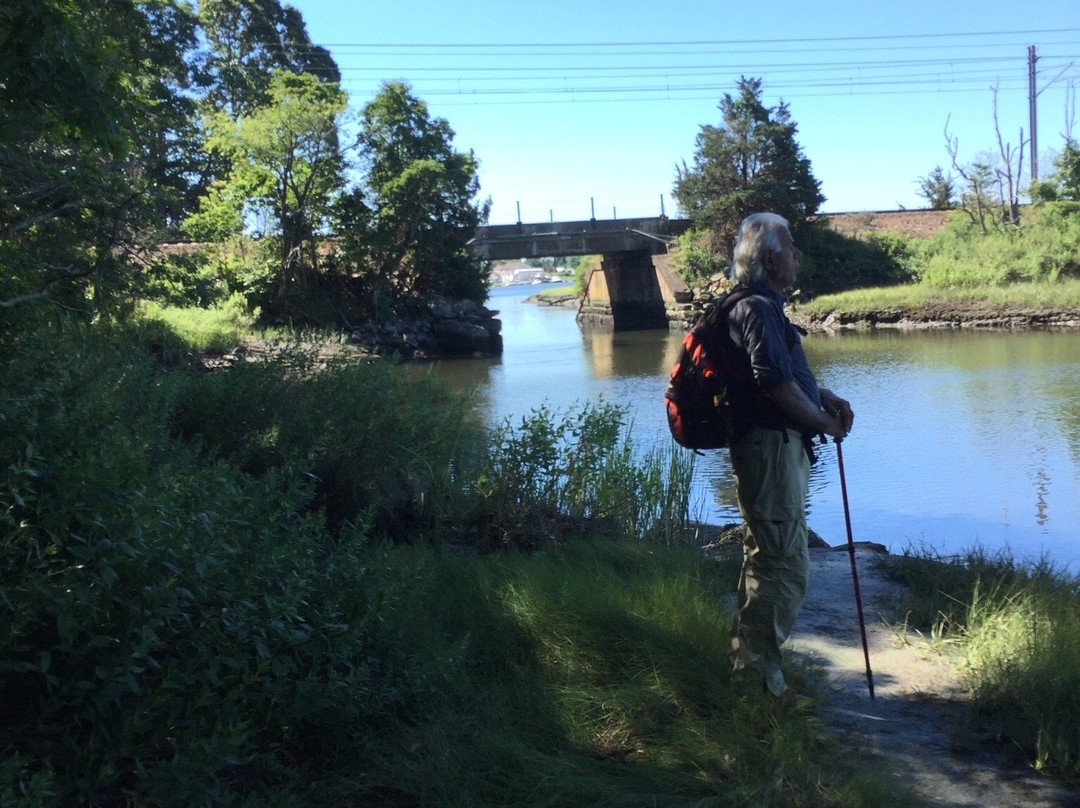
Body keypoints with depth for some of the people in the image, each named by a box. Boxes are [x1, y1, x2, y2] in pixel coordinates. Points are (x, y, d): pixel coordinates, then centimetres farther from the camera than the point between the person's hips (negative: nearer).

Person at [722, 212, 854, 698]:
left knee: (765, 559, 19)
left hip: (772, 448, 11)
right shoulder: (758, 308, -16)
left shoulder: (764, 306, 18)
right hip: (772, 446, -11)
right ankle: (757, 671, 0)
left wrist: (823, 396, 15)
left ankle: (747, 660, 29)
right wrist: (822, 421, -13)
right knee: (786, 565, -7)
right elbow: (776, 381, -26)